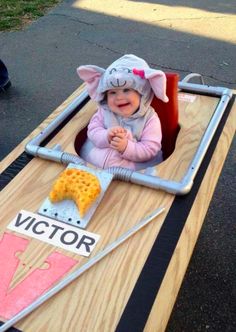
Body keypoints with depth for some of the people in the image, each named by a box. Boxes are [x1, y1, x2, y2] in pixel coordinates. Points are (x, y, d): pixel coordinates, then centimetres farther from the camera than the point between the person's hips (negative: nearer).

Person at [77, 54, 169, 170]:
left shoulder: (149, 118, -12)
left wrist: (126, 147, -31)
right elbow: (93, 130, -4)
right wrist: (106, 137, -26)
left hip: (137, 164, -2)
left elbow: (150, 150, -16)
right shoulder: (104, 111, -2)